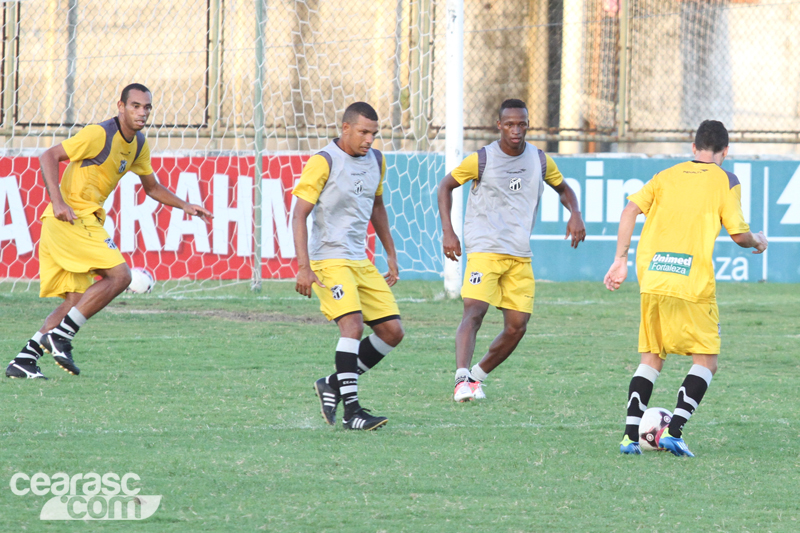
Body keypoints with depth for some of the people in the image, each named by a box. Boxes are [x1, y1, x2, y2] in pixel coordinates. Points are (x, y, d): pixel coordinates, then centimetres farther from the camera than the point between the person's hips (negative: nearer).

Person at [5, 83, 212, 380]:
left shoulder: (138, 145, 14)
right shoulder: (100, 135, -14)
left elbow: (152, 187, 29)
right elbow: (49, 157, -16)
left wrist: (184, 206, 14)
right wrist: (58, 202, -26)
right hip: (72, 217, -9)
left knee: (76, 300, 5)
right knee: (119, 275, -15)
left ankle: (24, 360, 1)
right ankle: (60, 336, -15)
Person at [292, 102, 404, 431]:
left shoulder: (375, 161, 11)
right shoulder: (323, 162, -11)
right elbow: (299, 214, -13)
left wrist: (391, 255, 25)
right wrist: (303, 268, -22)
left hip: (361, 262, 8)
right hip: (329, 261, -8)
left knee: (392, 332, 2)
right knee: (353, 324, -25)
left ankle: (334, 385, 15)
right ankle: (351, 411, -23)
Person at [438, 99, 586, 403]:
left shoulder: (540, 161, 6)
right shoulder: (482, 160, -4)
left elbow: (563, 189, 22)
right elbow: (446, 186, 8)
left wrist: (575, 214, 0)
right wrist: (447, 231, -2)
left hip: (520, 255, 5)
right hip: (484, 249, -5)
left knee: (517, 326, 0)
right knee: (474, 311, -23)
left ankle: (477, 377, 15)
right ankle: (462, 379, -34)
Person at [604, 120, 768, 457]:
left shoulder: (666, 176, 16)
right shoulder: (725, 182, 4)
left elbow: (630, 210, 4)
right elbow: (739, 235, -1)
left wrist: (621, 260, 7)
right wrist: (758, 242, 21)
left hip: (652, 278, 4)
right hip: (693, 284, -4)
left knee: (651, 359, 14)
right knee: (706, 362, 6)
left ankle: (631, 434, 0)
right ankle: (674, 430, -11)